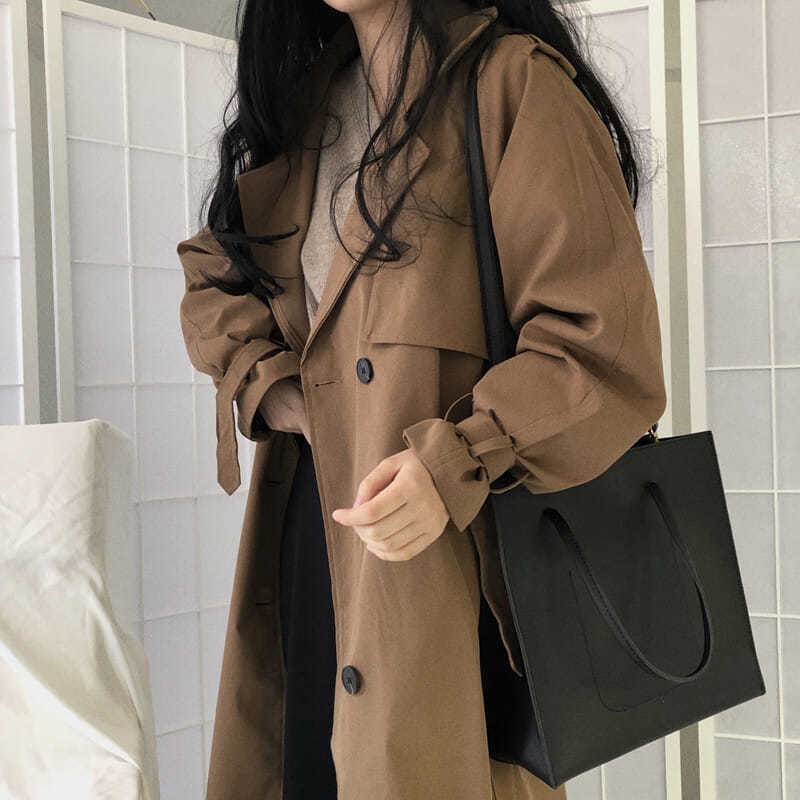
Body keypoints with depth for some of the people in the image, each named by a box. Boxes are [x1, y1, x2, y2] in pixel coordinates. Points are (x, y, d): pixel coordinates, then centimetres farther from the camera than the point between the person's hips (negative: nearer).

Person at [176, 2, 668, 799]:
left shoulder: (514, 83, -7)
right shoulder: (304, 105, 15)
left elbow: (604, 343, -12)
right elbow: (212, 274, 25)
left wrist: (457, 465, -24)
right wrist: (269, 385, 5)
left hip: (455, 549, -6)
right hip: (308, 529, 6)